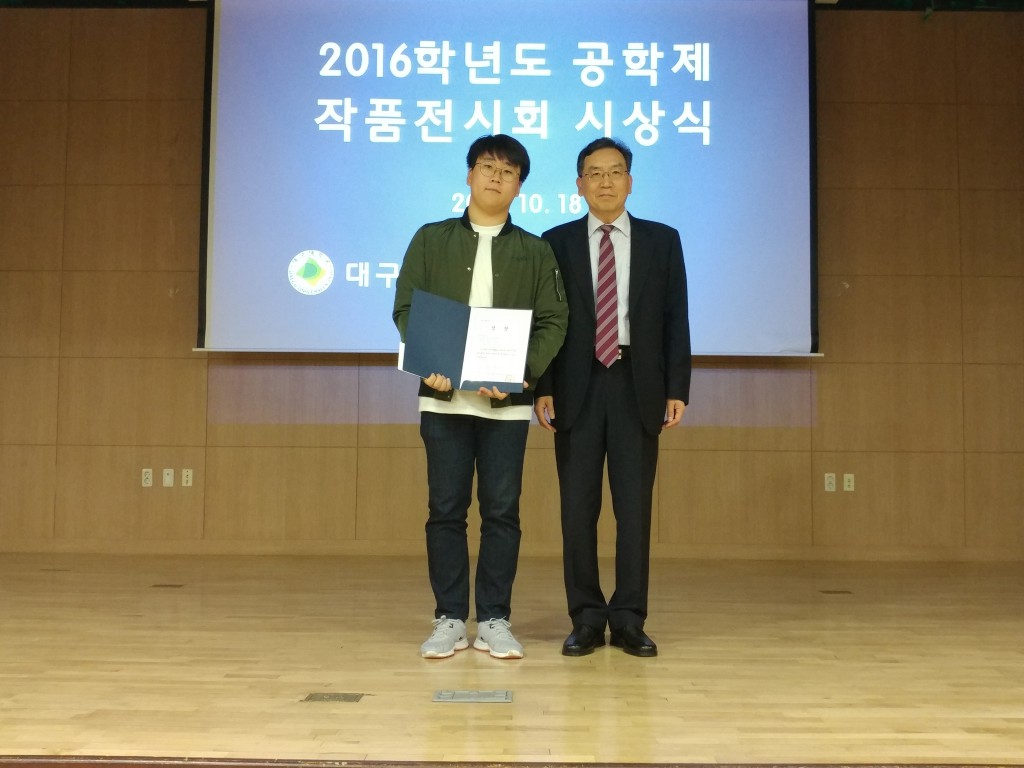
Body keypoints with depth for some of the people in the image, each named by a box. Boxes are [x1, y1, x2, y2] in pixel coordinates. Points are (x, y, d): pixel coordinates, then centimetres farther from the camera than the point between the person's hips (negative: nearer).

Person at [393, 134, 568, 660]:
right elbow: (406, 309, 4)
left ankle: (494, 621, 12)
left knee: (502, 511, 2)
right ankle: (449, 620, 13)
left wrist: (524, 374, -14)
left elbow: (553, 321, 3)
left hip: (508, 400, 0)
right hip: (443, 396, 0)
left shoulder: (535, 251, 9)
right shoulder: (431, 240, 9)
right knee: (445, 509, 3)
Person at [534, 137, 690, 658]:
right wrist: (542, 389, -5)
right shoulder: (557, 242, 7)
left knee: (635, 507, 2)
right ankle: (586, 619, 13)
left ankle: (629, 620, 12)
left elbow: (676, 320, 5)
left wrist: (677, 389, -3)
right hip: (577, 388, 0)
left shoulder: (662, 241, 8)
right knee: (577, 507, 3)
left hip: (637, 387, 0)